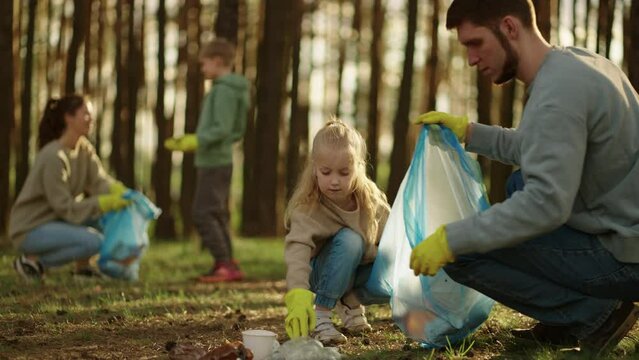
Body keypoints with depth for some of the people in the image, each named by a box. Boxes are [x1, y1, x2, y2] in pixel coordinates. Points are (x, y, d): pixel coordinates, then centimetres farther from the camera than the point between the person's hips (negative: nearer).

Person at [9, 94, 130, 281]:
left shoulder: (84, 147, 2)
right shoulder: (53, 157, -24)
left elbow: (99, 181, -6)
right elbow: (65, 208, -23)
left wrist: (118, 191, -28)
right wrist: (106, 202, -29)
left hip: (55, 220, 9)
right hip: (29, 230, -9)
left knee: (110, 212, -3)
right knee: (93, 241, -25)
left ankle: (82, 266, 5)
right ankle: (33, 260, -9)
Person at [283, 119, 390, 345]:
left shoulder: (372, 198, -13)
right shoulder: (306, 207, -28)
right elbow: (297, 249, -45)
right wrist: (298, 295, -61)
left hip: (359, 271, 5)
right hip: (320, 273, -5)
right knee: (349, 240, -34)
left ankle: (350, 303, 7)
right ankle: (320, 315, -25)